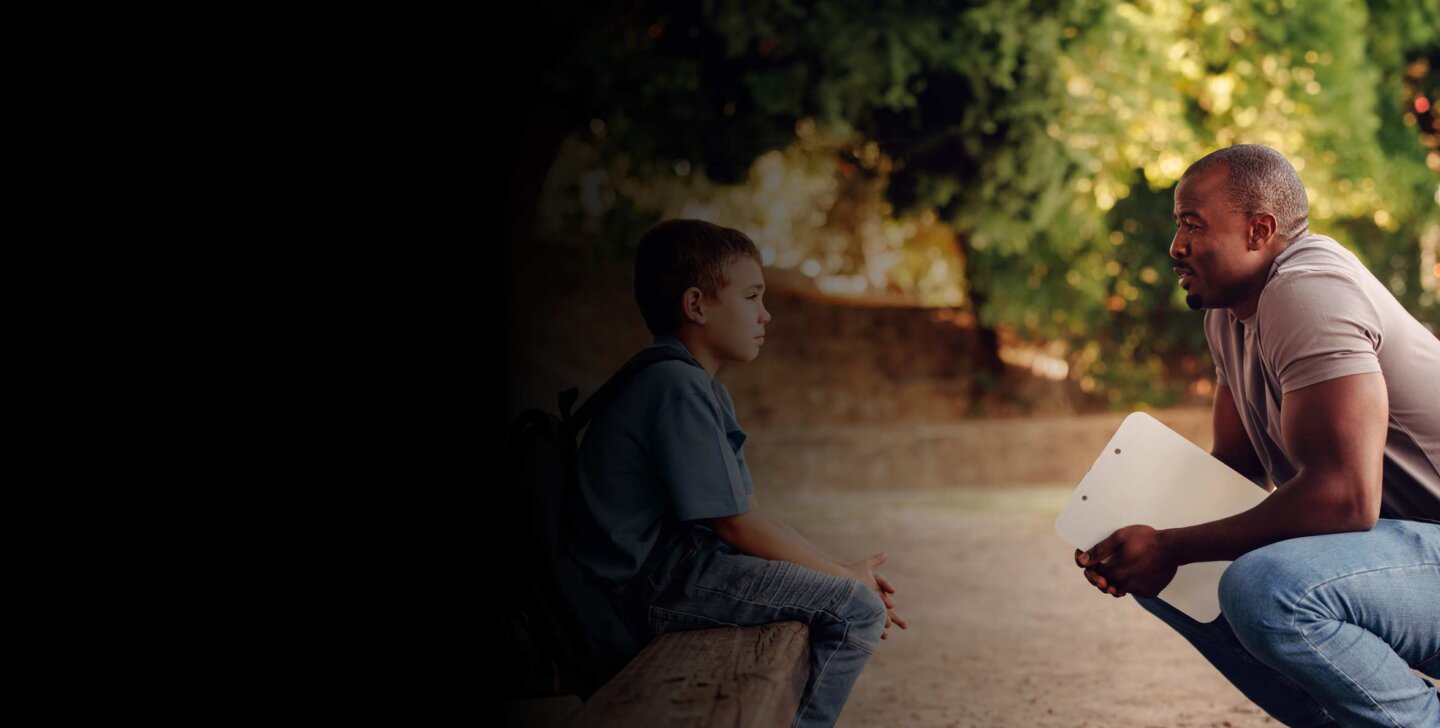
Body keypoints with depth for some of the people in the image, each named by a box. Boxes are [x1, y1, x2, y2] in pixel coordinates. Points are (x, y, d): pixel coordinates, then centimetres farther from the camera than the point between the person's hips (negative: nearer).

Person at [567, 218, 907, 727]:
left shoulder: (703, 388, 16)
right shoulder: (677, 387, -18)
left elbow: (745, 512, 14)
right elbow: (738, 525, -18)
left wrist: (841, 570, 4)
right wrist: (843, 575, -8)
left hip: (680, 562, 11)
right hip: (653, 585, -11)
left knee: (849, 589, 22)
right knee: (856, 608, -17)